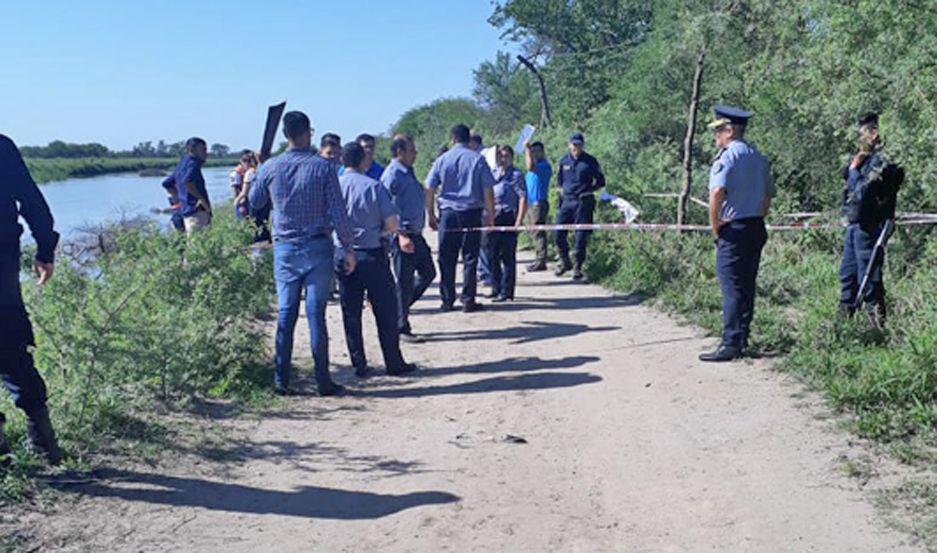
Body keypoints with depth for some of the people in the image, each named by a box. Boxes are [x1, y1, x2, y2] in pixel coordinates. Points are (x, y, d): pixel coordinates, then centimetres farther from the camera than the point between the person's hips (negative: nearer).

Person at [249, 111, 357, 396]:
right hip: (317, 247, -2)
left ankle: (281, 380, 11)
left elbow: (254, 201, 16)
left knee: (286, 313, 8)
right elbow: (338, 212, -8)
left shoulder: (271, 167, 0)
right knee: (316, 314, 1)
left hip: (284, 248, 2)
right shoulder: (323, 167, -6)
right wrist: (348, 248, -2)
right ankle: (323, 381, 5)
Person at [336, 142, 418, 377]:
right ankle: (394, 364, 11)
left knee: (351, 314, 10)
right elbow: (392, 224, -11)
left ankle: (359, 365, 13)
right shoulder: (374, 186, -9)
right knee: (386, 312, 6)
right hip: (372, 255, -3)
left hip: (342, 255, 3)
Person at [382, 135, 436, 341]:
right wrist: (401, 235, -27)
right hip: (402, 236, -9)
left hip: (416, 234, 9)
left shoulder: (409, 173, 15)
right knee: (405, 281, -1)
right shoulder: (392, 175, -14)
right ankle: (401, 327, 11)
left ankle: (400, 308, 28)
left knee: (428, 273, 14)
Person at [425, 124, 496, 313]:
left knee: (447, 260, 8)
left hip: (448, 214, 1)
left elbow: (429, 189, 4)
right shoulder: (477, 159, 1)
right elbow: (488, 190, -3)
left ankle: (447, 301, 12)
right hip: (472, 213, -1)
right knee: (470, 258, 4)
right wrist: (490, 214, 5)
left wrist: (431, 215, 12)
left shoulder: (442, 160, 5)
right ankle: (468, 301, 4)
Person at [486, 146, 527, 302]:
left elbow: (523, 198, -9)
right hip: (493, 218, 6)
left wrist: (519, 221, -17)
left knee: (508, 256, -2)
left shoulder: (516, 175, -3)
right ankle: (496, 288, 21)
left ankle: (506, 291, 2)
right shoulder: (493, 173, 14)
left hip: (508, 218, -6)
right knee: (492, 255, 10)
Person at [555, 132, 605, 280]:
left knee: (581, 236, -2)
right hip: (567, 201, 3)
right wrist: (568, 188, 9)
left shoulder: (590, 161, 0)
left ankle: (578, 267, 7)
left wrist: (589, 190, -4)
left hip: (584, 203, -3)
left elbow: (601, 181, 5)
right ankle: (565, 262, 17)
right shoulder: (564, 161, 10)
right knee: (559, 233, -3)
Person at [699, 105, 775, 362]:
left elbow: (717, 192, -24)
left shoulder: (726, 156, -11)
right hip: (757, 228, 8)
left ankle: (731, 344, -7)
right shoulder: (758, 157, 15)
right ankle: (742, 339, 21)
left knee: (732, 287, -7)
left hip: (733, 230, -8)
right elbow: (768, 194, 20)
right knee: (747, 285, 14)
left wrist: (715, 228, -14)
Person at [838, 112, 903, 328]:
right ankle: (845, 315, 27)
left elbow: (862, 191, -24)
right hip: (854, 225, 9)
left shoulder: (882, 161, -15)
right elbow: (847, 186, 14)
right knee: (847, 274, 16)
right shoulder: (865, 157, 13)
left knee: (868, 277, -4)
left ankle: (877, 322, 4)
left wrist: (854, 169, -16)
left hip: (868, 227, -9)